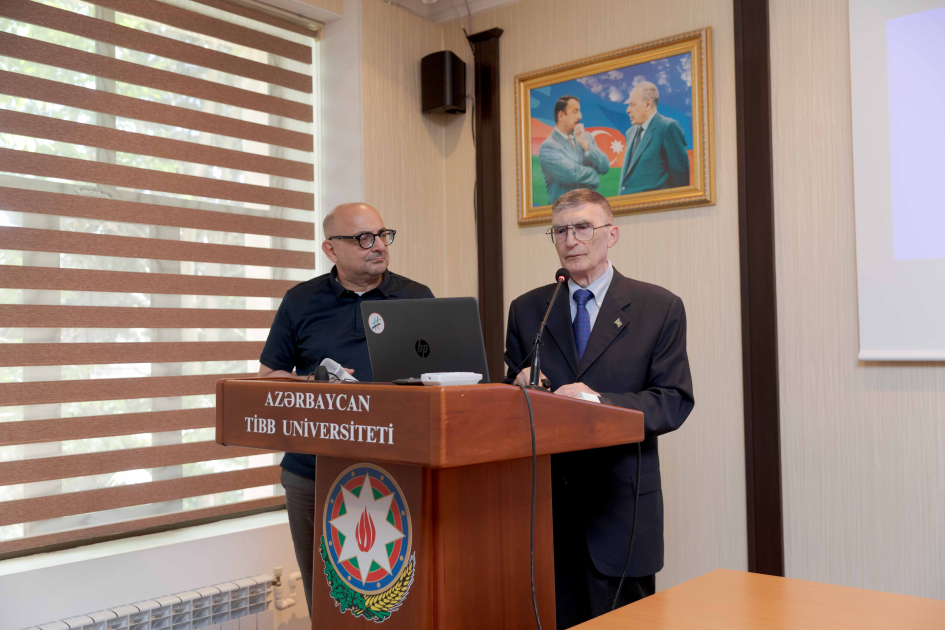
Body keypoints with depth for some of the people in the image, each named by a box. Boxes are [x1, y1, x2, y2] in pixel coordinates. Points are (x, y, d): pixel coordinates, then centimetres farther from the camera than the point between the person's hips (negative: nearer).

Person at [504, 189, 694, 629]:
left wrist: (600, 403, -20)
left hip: (621, 505, -2)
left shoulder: (659, 308, 1)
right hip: (544, 504, 3)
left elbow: (675, 401, -6)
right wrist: (522, 388, -10)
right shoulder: (526, 310, 10)